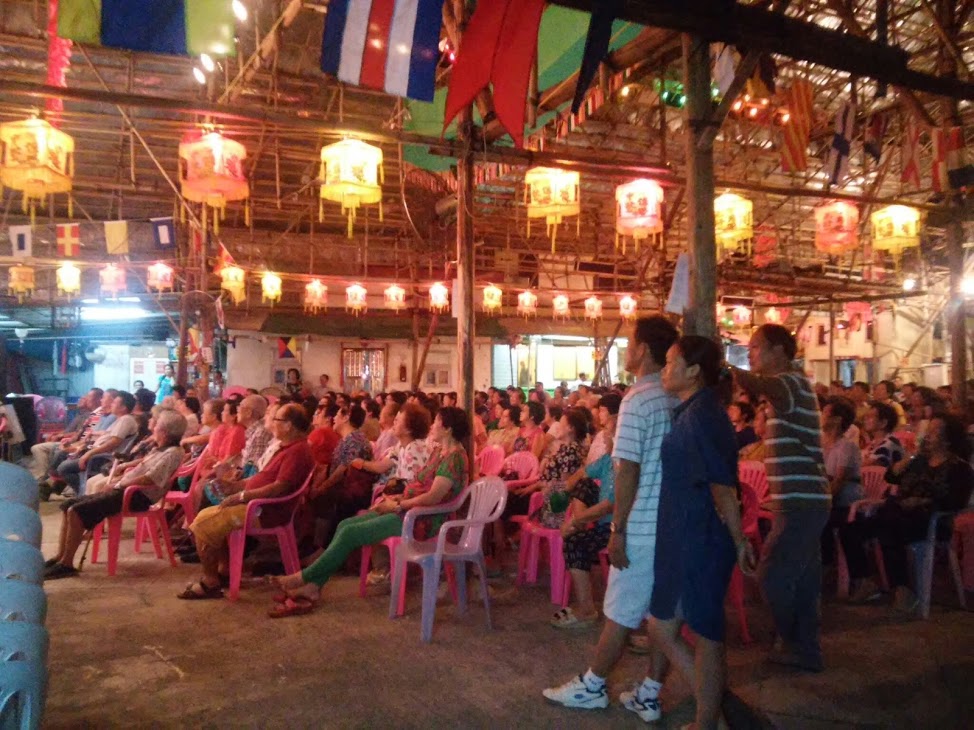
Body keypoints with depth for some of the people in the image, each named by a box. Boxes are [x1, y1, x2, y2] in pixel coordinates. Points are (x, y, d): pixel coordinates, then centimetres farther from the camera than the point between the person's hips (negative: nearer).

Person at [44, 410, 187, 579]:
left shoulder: (173, 453, -15)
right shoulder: (160, 450, 18)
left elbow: (150, 479, -24)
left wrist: (120, 484, -13)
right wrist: (116, 483, 9)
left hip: (138, 495, -11)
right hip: (125, 489, 11)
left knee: (77, 511, -20)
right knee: (69, 505, 7)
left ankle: (66, 564, -12)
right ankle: (60, 557, 7)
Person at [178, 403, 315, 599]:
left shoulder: (297, 451, -19)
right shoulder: (288, 447, 15)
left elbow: (279, 487, -27)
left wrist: (241, 496, -21)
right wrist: (236, 484, 10)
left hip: (264, 511, -11)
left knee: (203, 526, -13)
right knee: (204, 516, 13)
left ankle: (210, 583, -2)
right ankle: (224, 570, 17)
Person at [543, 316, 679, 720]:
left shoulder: (637, 400, -15)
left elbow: (627, 470, -18)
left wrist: (617, 529, -13)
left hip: (644, 526, -7)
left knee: (621, 613, 6)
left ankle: (592, 686, 21)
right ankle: (649, 696, 22)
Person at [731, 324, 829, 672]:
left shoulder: (792, 382, -13)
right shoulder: (789, 387, 18)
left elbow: (756, 385, -34)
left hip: (799, 502, -10)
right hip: (806, 499, 10)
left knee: (773, 575, -3)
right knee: (802, 580, 14)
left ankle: (795, 644, 12)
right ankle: (805, 650, 23)